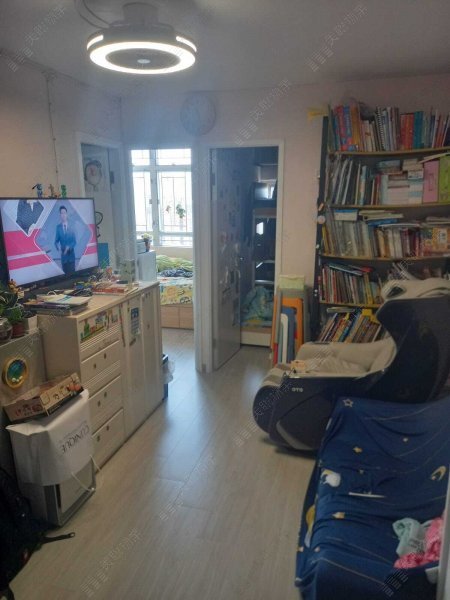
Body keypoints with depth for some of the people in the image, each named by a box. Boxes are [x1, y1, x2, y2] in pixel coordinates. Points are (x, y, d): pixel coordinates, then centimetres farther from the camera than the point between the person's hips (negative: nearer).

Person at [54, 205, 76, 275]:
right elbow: (56, 241, 6)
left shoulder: (71, 226, -2)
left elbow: (74, 241, -1)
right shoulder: (58, 227, 2)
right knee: (65, 272, 5)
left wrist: (69, 247, -19)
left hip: (71, 254, -1)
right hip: (63, 254, 1)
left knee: (72, 272, -2)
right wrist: (58, 247, -15)